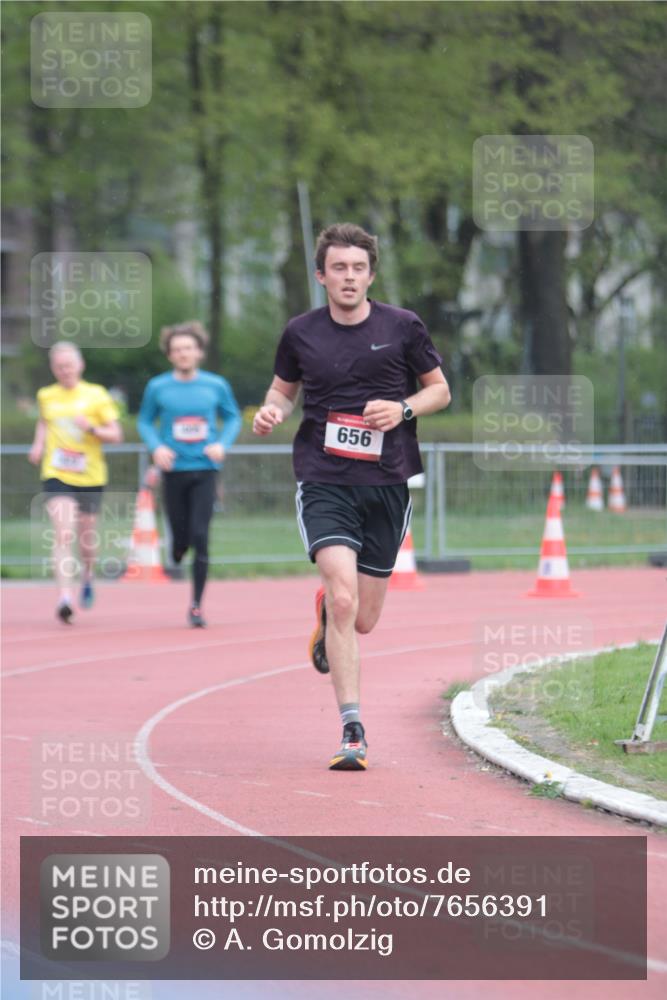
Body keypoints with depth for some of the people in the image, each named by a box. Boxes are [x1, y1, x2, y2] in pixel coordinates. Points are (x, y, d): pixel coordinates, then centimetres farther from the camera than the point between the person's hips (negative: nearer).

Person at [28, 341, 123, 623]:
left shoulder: (96, 395, -1)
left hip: (90, 476, 0)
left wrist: (91, 428, -19)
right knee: (63, 534, -17)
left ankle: (87, 578, 42)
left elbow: (116, 435, -1)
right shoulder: (46, 396, 6)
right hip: (56, 475, 0)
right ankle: (64, 597, -23)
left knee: (86, 536, 11)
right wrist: (38, 444, 10)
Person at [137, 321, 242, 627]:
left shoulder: (216, 385, 3)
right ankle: (176, 559, 42)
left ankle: (196, 606, -5)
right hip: (174, 470, 0)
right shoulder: (157, 387, 1)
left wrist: (222, 444, -4)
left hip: (205, 468, 0)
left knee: (200, 537, -11)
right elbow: (145, 422, 10)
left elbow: (233, 417, 14)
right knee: (181, 538, 2)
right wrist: (156, 447, -7)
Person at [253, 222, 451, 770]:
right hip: (324, 479, -1)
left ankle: (326, 618, 46)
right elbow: (284, 389, 19)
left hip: (387, 482, 1)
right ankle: (353, 730, -15)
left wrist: (402, 409, -9)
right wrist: (271, 412, -4)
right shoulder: (301, 333, 4)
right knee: (343, 597, -20)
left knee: (363, 620, 7)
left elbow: (440, 389, 11)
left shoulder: (403, 327, 2)